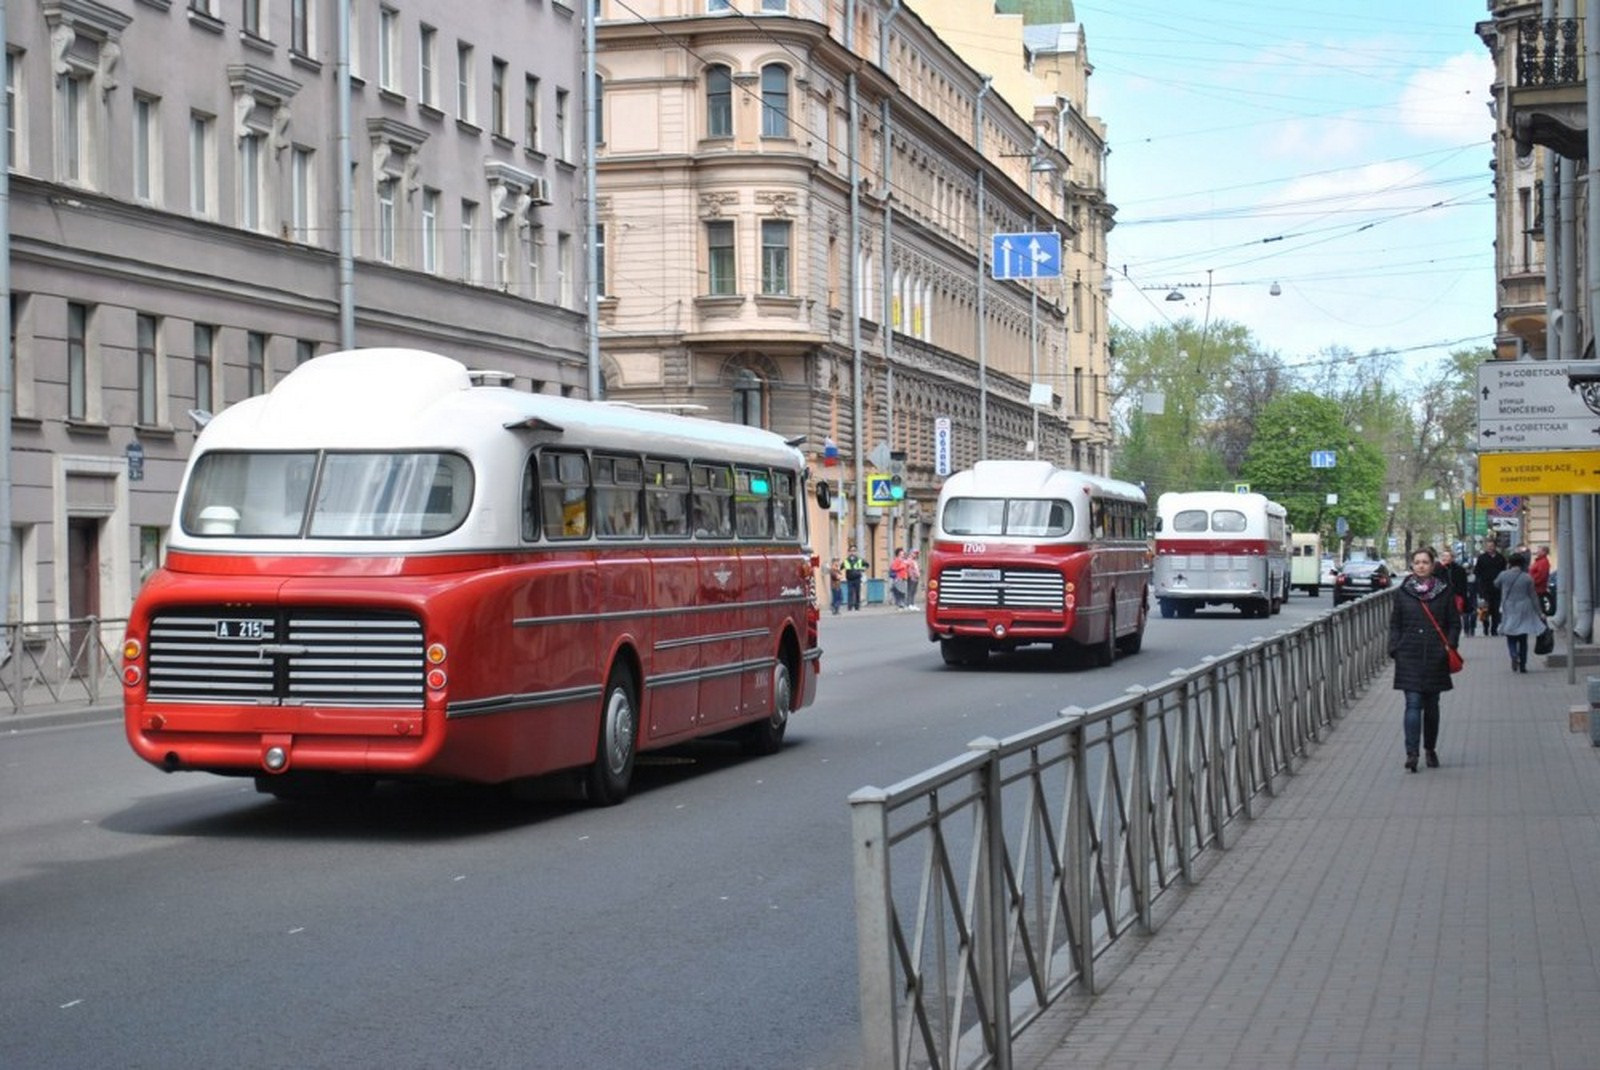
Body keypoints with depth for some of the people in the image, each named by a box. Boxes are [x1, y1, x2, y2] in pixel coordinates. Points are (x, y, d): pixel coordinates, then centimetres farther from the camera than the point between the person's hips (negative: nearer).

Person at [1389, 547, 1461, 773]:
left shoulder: (1444, 592, 3)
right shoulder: (1403, 592, 4)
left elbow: (1454, 623, 7)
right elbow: (1394, 624, 7)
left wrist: (1450, 645, -6)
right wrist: (1395, 649, -2)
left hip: (1435, 657, 1)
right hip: (1409, 656, -1)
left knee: (1431, 705, 11)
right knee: (1413, 704, -8)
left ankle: (1430, 749, 26)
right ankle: (1411, 754, -12)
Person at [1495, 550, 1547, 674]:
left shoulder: (1504, 575, -7)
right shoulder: (1527, 578, -7)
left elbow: (1496, 584, 16)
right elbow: (1533, 596, -1)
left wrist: (1507, 570, 20)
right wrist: (1539, 612, 6)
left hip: (1509, 611, 0)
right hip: (1524, 612, 0)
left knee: (1511, 638, 7)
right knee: (1523, 639, 10)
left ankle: (1514, 655, -22)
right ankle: (1522, 665, 10)